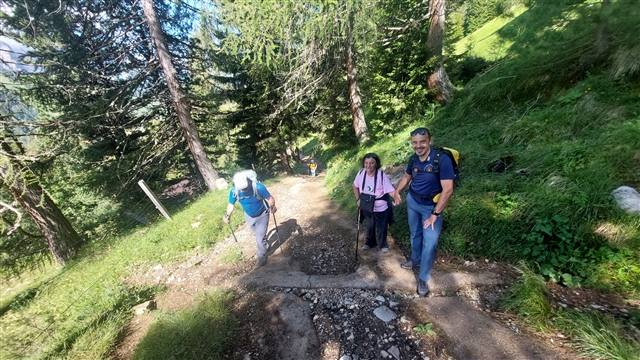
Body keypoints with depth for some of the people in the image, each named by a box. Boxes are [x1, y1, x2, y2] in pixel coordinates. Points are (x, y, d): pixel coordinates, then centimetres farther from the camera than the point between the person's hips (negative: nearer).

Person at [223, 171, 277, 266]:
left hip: (262, 215, -4)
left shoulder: (259, 187, -35)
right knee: (258, 234, 26)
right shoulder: (234, 191, -23)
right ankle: (266, 245, 55)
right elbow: (231, 204, -6)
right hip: (249, 216, 5)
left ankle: (262, 256, 24)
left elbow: (270, 198, -24)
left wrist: (272, 206, -44)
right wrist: (227, 215, -21)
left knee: (260, 238, -2)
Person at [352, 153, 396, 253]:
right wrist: (358, 199, -6)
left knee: (382, 228, 18)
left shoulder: (382, 175, -25)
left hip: (381, 208, -3)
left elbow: (391, 190, -26)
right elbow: (355, 186, 2)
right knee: (369, 226, 26)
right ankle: (370, 242, 53)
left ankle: (383, 244, 47)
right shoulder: (361, 173, -15)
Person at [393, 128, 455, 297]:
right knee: (415, 233, 22)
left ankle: (424, 279, 15)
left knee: (430, 242, -5)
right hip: (412, 201, 6)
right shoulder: (413, 159, -8)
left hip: (432, 206, -5)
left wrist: (435, 214, -23)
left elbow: (448, 189, -26)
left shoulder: (442, 159, -26)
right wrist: (397, 191, -6)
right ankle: (416, 259, 46)